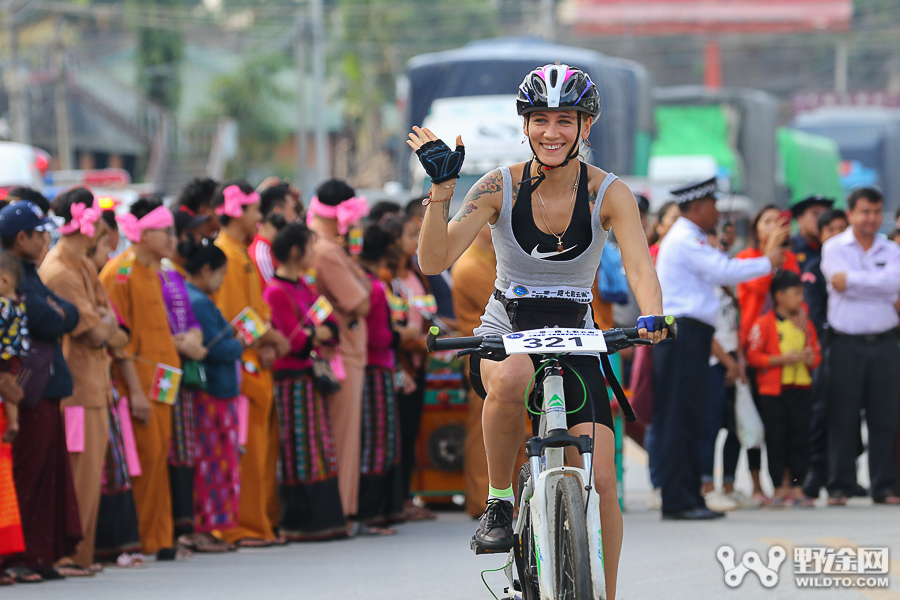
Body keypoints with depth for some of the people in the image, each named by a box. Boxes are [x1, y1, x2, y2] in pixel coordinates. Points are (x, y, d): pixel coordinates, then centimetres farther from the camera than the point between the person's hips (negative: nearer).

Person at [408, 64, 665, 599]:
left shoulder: (609, 193, -9)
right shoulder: (501, 187, -10)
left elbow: (640, 265, -23)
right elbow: (435, 260, -19)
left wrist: (652, 316, -43)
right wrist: (441, 188, -32)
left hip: (575, 344, 1)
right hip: (504, 337, -1)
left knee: (600, 482, -15)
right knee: (511, 379, -39)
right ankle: (500, 503, -17)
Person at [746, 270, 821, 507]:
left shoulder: (805, 324, 12)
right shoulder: (764, 323, -4)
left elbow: (817, 353, 19)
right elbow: (753, 356, -7)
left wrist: (811, 358, -5)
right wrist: (781, 359, -15)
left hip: (801, 389, 4)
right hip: (773, 391, -4)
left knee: (800, 440, 1)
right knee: (776, 441, -2)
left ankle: (797, 487, 6)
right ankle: (780, 489, 5)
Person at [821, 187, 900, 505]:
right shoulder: (834, 248, 5)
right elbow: (838, 280, -12)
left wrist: (851, 280, -10)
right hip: (847, 344, -2)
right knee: (843, 416, -3)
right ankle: (839, 486, 3)